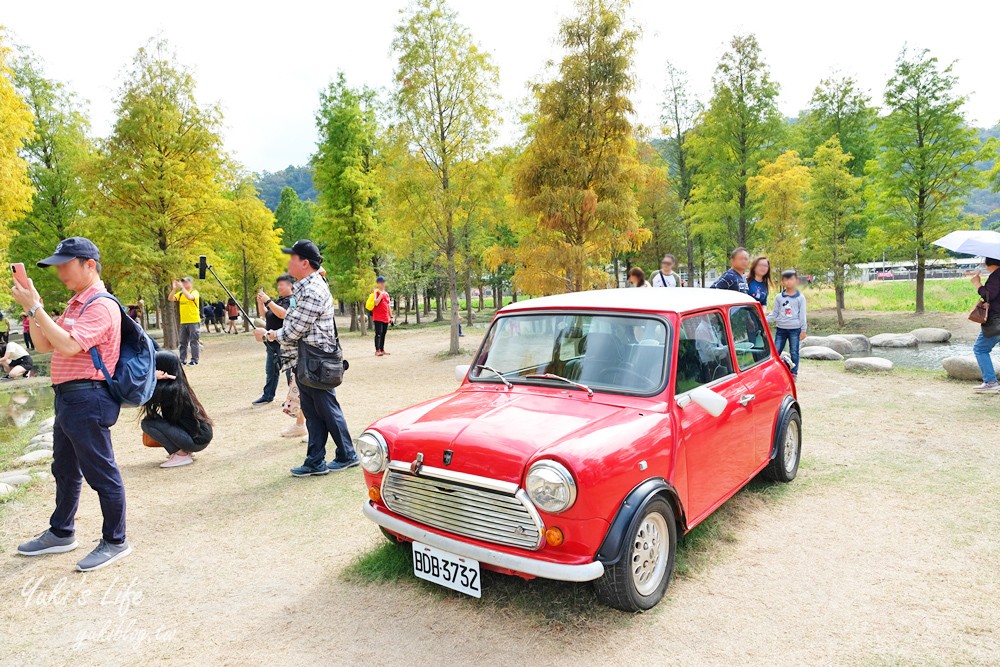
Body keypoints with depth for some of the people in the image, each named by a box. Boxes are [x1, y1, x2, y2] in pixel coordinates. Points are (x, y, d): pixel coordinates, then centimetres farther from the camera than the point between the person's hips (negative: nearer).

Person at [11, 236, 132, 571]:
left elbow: (68, 345, -26)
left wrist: (35, 308, -21)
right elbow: (45, 345, 15)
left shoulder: (101, 306, -15)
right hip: (67, 397, 11)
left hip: (87, 399, -10)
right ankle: (61, 533, 38)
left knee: (101, 473, -1)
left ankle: (115, 542, 11)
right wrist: (33, 309, 3)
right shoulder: (74, 304, 17)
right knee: (65, 470, 22)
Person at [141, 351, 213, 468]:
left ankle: (181, 455, -4)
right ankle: (184, 450, 16)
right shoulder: (178, 385, 7)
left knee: (146, 423, -9)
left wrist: (152, 377, -18)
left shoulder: (169, 390, -21)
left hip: (197, 440, -9)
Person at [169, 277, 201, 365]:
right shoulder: (180, 293, 11)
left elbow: (190, 297, -26)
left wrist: (182, 287, -23)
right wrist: (174, 289, -10)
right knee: (183, 342, 9)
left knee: (194, 341, -2)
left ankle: (195, 360, 2)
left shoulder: (194, 292, -5)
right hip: (183, 322, 6)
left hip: (194, 321, -6)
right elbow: (170, 298, 0)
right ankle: (182, 359, 14)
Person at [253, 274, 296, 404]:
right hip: (272, 341, 9)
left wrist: (267, 301, -25)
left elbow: (283, 314, -25)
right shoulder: (278, 300, 17)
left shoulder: (292, 300, -9)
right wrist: (260, 301, 3)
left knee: (289, 370, -4)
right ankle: (268, 396, 23)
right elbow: (264, 314, 19)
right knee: (270, 370, 14)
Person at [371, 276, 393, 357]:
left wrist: (391, 316, 19)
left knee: (383, 334, 10)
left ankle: (382, 349, 16)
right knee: (378, 334, -11)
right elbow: (376, 303, -21)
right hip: (378, 318, -7)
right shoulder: (376, 292, -6)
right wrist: (381, 294, -19)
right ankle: (377, 350, -12)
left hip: (386, 318, 7)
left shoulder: (386, 293, 17)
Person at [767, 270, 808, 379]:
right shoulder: (779, 297, 5)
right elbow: (775, 313, 7)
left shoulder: (800, 298, -1)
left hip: (795, 329, -2)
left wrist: (803, 330, -3)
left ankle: (794, 373, 14)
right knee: (776, 351, 1)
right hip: (781, 328, 2)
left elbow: (802, 315, -1)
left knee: (794, 352, 5)